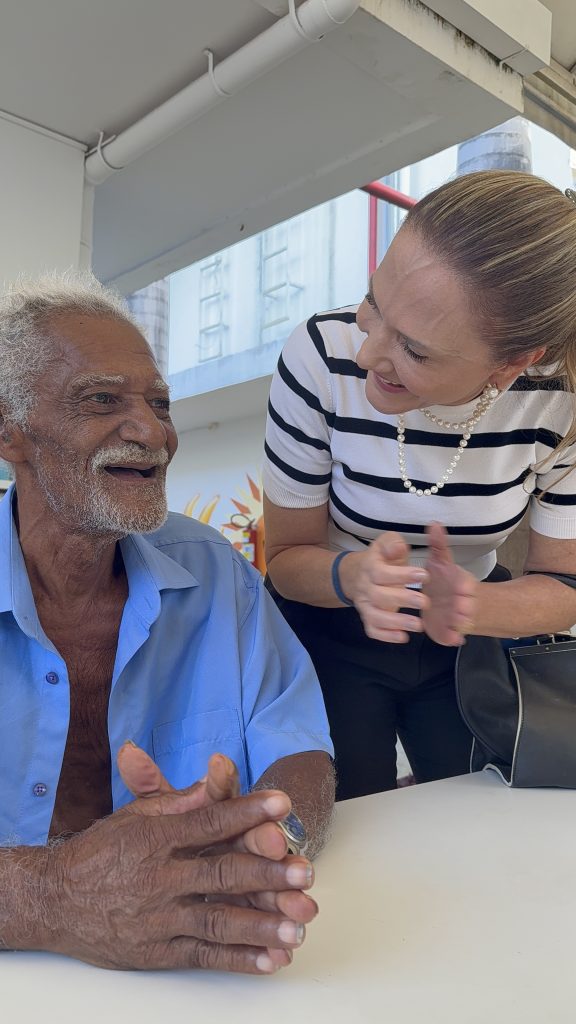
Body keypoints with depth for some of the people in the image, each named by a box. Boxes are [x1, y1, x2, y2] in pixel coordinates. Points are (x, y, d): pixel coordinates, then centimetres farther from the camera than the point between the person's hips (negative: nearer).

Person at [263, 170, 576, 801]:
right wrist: (353, 577, -38)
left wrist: (471, 606, -34)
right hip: (332, 637, -1)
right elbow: (287, 557, -15)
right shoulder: (322, 358, -27)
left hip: (473, 637, 2)